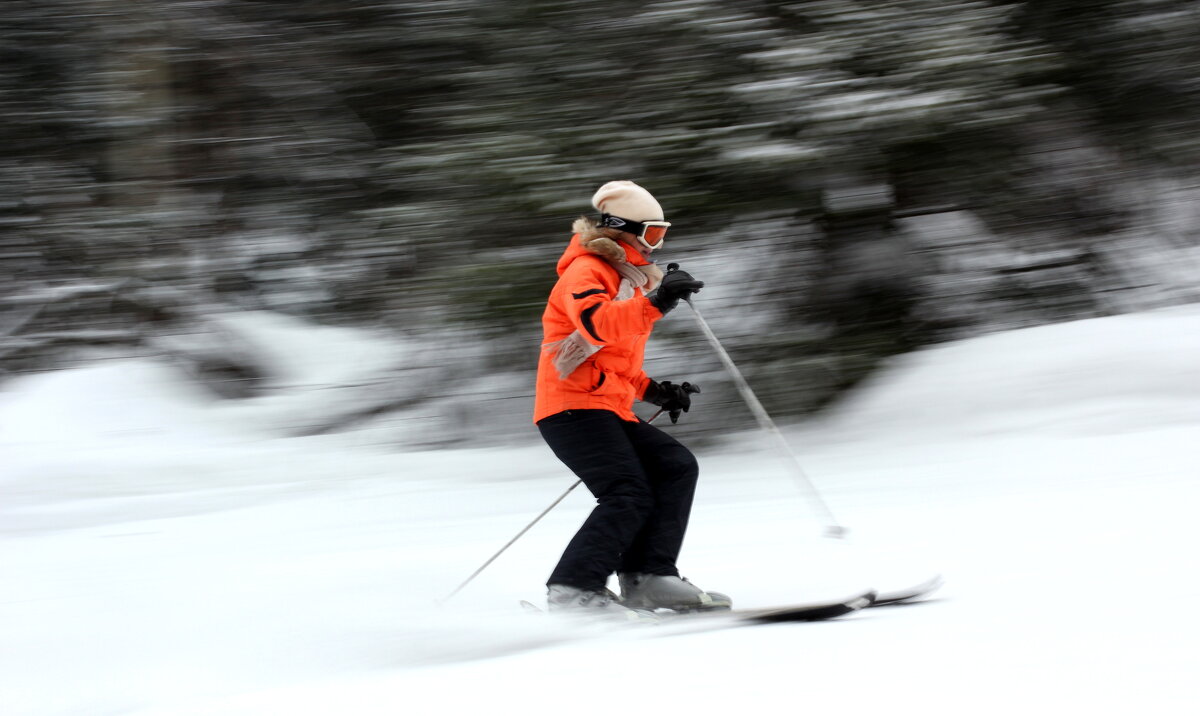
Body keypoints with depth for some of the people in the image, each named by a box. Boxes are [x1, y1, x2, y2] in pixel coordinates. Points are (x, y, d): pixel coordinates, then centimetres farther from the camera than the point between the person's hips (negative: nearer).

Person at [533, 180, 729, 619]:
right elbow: (596, 323, -29)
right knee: (630, 496, -21)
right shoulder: (586, 271, -5)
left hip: (609, 410, 10)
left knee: (677, 467, -3)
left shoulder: (629, 280, 25)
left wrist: (652, 390, 18)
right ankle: (575, 587, -21)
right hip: (574, 407, -10)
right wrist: (655, 304, -39)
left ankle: (648, 578, -11)